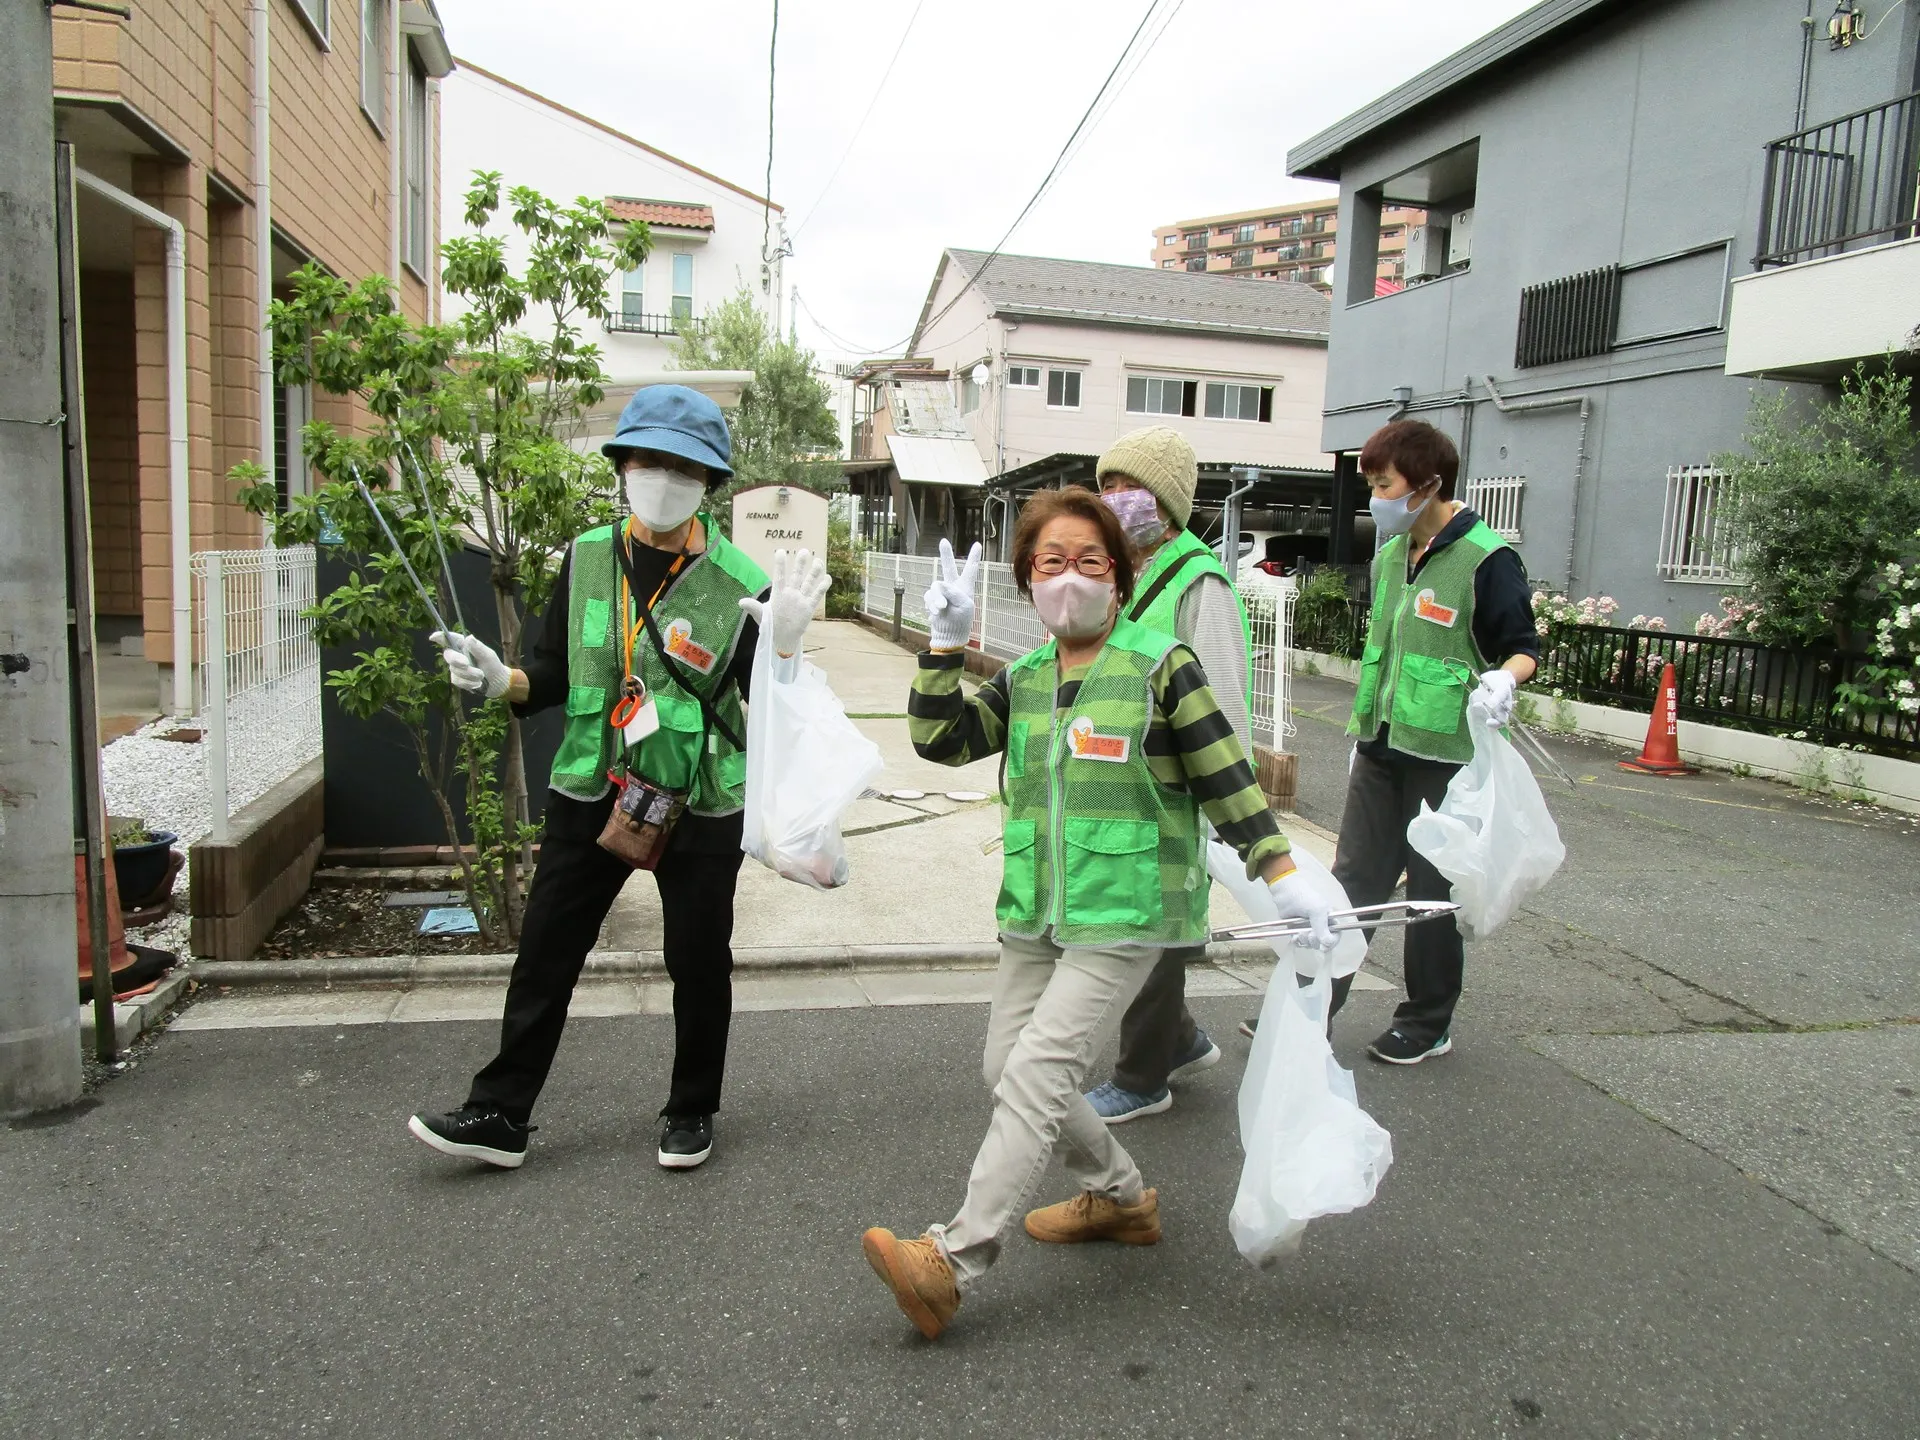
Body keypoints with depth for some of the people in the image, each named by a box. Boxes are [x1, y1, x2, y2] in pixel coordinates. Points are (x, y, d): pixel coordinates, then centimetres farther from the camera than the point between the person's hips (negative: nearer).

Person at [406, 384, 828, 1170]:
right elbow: (556, 675, 7)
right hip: (590, 791, 3)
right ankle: (500, 1113, 23)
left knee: (699, 962, 10)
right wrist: (500, 679, -12)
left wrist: (782, 642, -26)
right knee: (545, 952, 8)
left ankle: (691, 1112, 31)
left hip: (700, 805, -2)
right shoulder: (587, 558, 1)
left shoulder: (738, 582, -10)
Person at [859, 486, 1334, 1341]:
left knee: (1036, 1072, -13)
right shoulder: (1023, 681, 10)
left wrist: (1286, 879, -8)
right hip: (1035, 913, 7)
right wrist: (946, 644, -9)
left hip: (1124, 914, -7)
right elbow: (938, 740, -1)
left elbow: (1227, 782, -5)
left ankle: (954, 1261, -7)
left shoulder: (1160, 668, -5)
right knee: (1007, 1070, 11)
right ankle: (1120, 1197, 31)